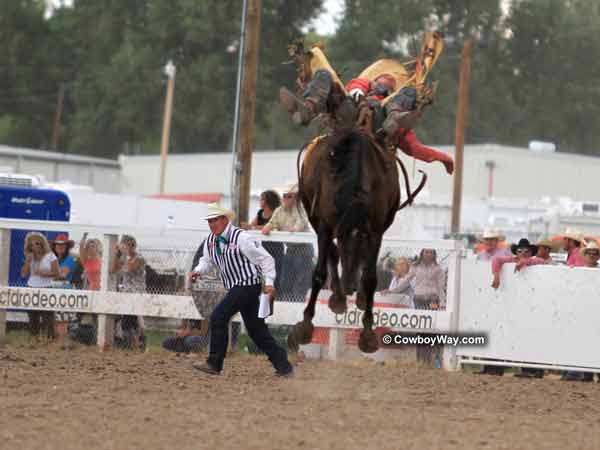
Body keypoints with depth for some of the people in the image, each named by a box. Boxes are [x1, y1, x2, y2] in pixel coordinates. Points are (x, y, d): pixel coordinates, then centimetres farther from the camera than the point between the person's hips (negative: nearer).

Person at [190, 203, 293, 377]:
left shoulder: (240, 238, -15)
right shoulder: (210, 241, 8)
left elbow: (265, 258, -12)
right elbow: (207, 260, 23)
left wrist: (269, 282, -19)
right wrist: (198, 271, 2)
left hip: (248, 285, -8)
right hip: (236, 289, 8)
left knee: (218, 317, -13)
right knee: (256, 329, 9)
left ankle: (214, 364, -7)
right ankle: (283, 366, 14)